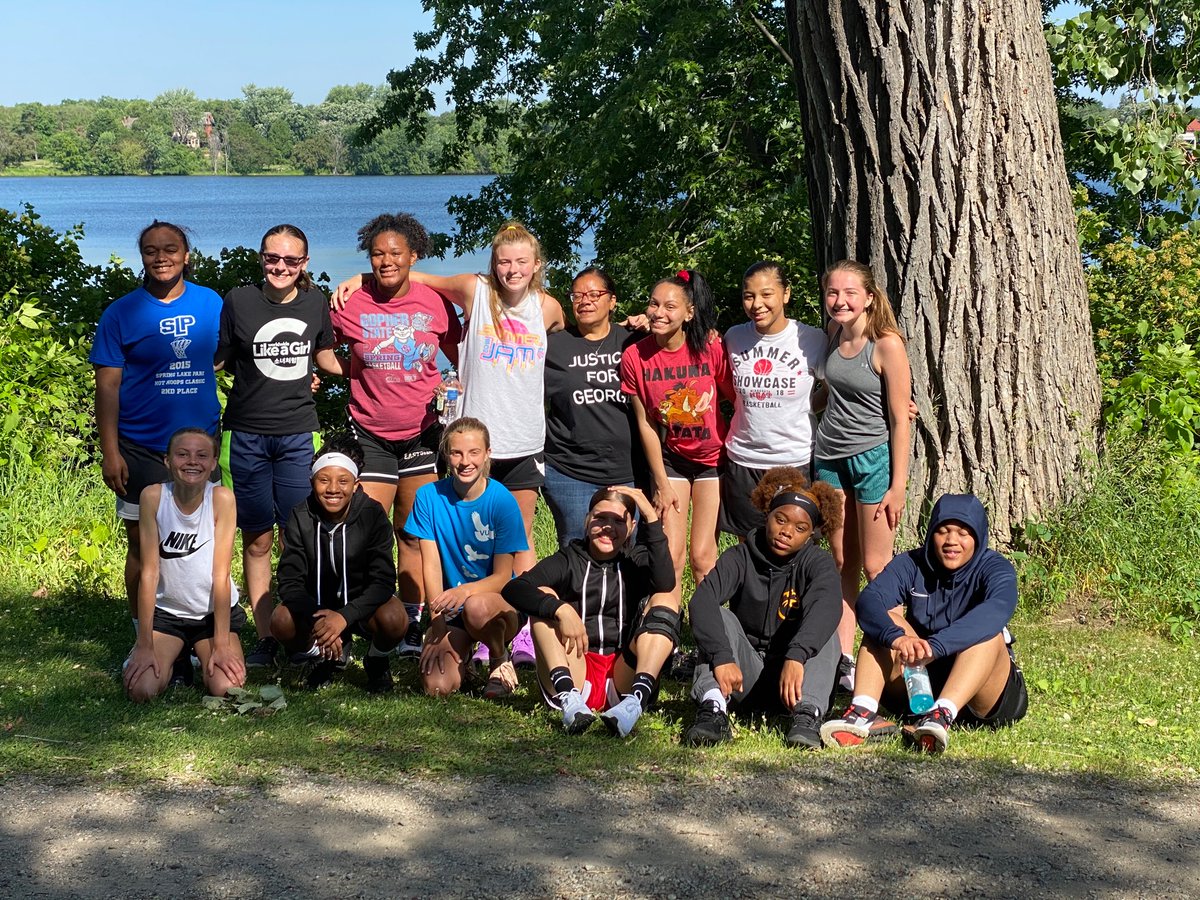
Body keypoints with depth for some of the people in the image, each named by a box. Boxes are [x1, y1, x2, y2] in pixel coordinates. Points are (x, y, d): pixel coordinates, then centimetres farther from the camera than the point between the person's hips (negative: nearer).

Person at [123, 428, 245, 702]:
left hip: (216, 613, -1)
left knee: (226, 688, -21)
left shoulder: (221, 498, -17)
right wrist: (145, 645, -15)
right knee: (141, 690, -19)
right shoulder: (153, 496, -14)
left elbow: (221, 575, -16)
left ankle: (204, 657, 14)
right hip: (165, 612, 1)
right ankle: (174, 659, 16)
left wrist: (221, 645, -18)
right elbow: (149, 572, -14)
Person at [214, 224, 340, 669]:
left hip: (299, 433, 1)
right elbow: (216, 360, 5)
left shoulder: (316, 302, 4)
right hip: (247, 435, -1)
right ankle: (264, 637, 11)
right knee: (257, 537, 4)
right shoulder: (238, 301, -3)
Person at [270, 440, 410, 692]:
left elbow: (383, 581, -23)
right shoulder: (301, 517, -13)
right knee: (282, 622, -29)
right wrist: (316, 619, -36)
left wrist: (344, 616, -39)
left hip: (362, 605, -2)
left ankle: (377, 660, 3)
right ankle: (332, 656, 5)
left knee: (393, 619, -35)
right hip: (316, 606, 2)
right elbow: (290, 581, -17)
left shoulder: (373, 514, -18)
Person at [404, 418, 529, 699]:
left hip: (498, 604, -1)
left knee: (476, 607, -38)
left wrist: (465, 590, -32)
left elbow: (502, 577, -11)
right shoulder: (429, 496, -6)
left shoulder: (502, 501, -12)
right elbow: (431, 566, -7)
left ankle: (501, 659, -3)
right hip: (450, 609, 2)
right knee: (437, 686, -22)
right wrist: (439, 628, -16)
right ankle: (462, 650, 15)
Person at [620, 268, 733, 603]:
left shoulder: (711, 349, -17)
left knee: (702, 556, -2)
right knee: (670, 555, -5)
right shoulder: (635, 357, -11)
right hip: (670, 457, 1)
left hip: (713, 457, -1)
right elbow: (645, 424, -4)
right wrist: (661, 483, -3)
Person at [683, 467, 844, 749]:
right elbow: (702, 600, -22)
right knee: (720, 617, -21)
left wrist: (796, 657, -47)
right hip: (742, 677, 1)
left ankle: (807, 714, -44)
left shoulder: (818, 563, -4)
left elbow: (826, 607, -28)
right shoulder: (741, 557, -2)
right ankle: (713, 710, -41)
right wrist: (722, 658, -40)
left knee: (823, 631, -23)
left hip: (794, 676, -1)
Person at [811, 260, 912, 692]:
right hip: (830, 457, 6)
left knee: (876, 567, -4)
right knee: (842, 562, 7)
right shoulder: (833, 336, 5)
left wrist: (898, 485, -13)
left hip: (873, 458, -6)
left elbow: (900, 419, -11)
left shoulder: (886, 345, -12)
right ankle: (842, 658, 9)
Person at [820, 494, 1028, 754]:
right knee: (886, 620, -16)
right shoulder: (911, 565, -2)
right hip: (919, 684, 2)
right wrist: (896, 637, -44)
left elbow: (998, 608, -34)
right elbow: (869, 600, -22)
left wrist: (935, 646, -49)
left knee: (988, 631, -28)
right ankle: (862, 714, -38)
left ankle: (942, 715, -51)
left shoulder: (995, 569, -9)